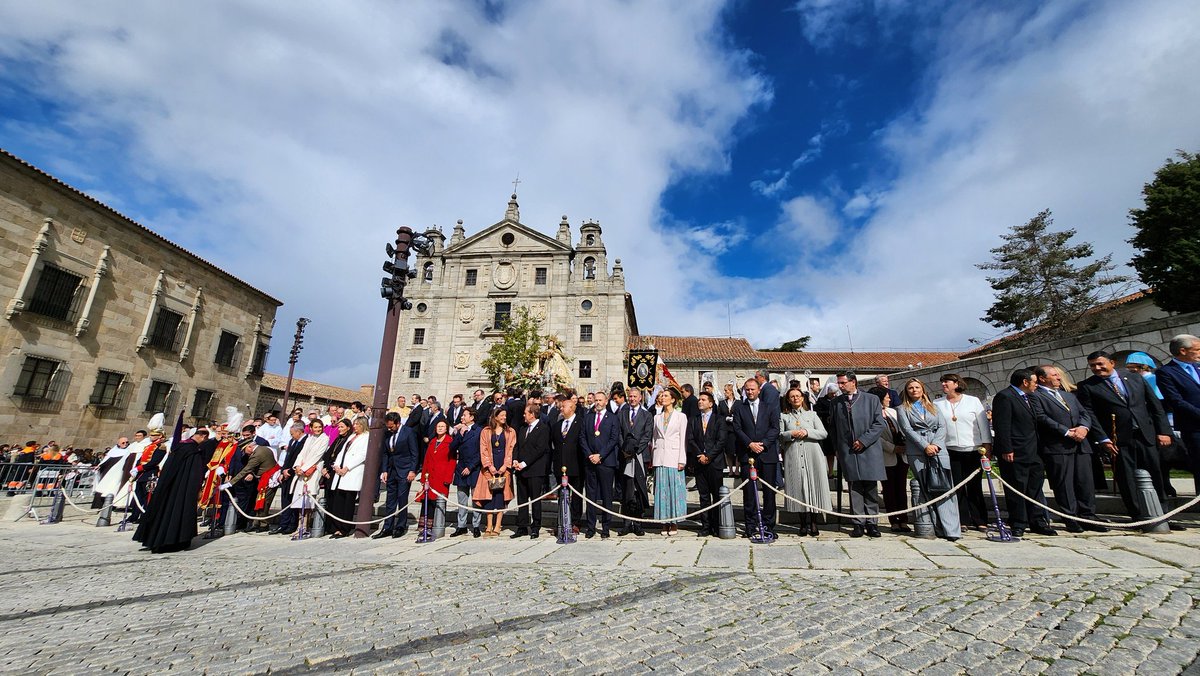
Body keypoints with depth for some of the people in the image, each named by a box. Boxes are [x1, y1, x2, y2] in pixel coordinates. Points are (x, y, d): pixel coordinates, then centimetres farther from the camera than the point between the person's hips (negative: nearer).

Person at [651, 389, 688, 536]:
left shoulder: (681, 416, 4)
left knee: (675, 489, -2)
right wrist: (652, 458, 8)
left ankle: (674, 523, 8)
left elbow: (683, 439, -1)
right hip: (659, 457, 3)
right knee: (661, 489, 4)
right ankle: (664, 523, 12)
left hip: (674, 457, -3)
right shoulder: (657, 417, 14)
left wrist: (681, 460, -8)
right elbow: (654, 438, 14)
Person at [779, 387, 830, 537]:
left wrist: (807, 432, -8)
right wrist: (791, 434, -12)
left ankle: (813, 523, 7)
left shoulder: (811, 414, 14)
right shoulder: (783, 416, 11)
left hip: (812, 456, 1)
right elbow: (779, 435, 5)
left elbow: (824, 433, 6)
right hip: (793, 457, -1)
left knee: (814, 487, -2)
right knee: (799, 487, -1)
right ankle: (803, 524, 8)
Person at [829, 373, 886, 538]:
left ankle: (871, 523, 14)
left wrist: (863, 440, -10)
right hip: (848, 451, 1)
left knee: (871, 489, 4)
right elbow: (833, 428, 12)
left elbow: (880, 424, -2)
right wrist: (837, 450, 6)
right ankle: (858, 523, 8)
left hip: (869, 450, -1)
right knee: (855, 489, 2)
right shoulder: (835, 403, 9)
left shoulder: (872, 399, 3)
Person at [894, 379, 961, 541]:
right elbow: (907, 430, 0)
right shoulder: (903, 409, 11)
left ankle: (950, 529, -7)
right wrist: (925, 446, -11)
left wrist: (935, 444, -7)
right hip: (917, 453, -2)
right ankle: (937, 527, 2)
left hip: (938, 450, 2)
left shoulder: (933, 407, 21)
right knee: (926, 490, -3)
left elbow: (943, 426, 9)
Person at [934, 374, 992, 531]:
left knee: (975, 487, 4)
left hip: (973, 450, -1)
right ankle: (963, 520, 11)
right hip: (951, 451, 1)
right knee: (957, 487, 3)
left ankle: (980, 521, 14)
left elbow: (983, 423, 4)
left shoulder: (973, 400, 4)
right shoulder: (937, 404, 7)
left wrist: (987, 444, 0)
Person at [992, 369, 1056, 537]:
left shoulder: (1026, 398, 18)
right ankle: (1018, 525, 8)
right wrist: (1006, 450, -21)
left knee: (1035, 488, 13)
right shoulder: (1004, 397, -12)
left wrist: (1038, 449, 16)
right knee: (1016, 490, -1)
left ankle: (1037, 522, 22)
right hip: (1014, 454, -9)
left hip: (1032, 453, 9)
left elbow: (1032, 424, 23)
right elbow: (1001, 425, -17)